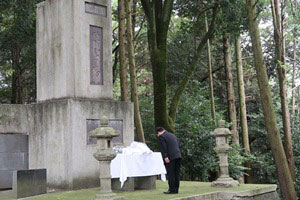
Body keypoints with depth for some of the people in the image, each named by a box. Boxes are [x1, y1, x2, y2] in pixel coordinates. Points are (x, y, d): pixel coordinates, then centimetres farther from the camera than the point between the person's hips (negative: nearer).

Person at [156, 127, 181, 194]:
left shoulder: (161, 136, 0)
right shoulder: (173, 135, 23)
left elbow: (163, 148, -12)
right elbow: (178, 145, 20)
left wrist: (165, 157, -16)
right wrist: (178, 155, 19)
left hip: (170, 157, -8)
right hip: (178, 156, 8)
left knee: (170, 174, -4)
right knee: (176, 174, 9)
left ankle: (172, 190, -3)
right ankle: (176, 189, 12)